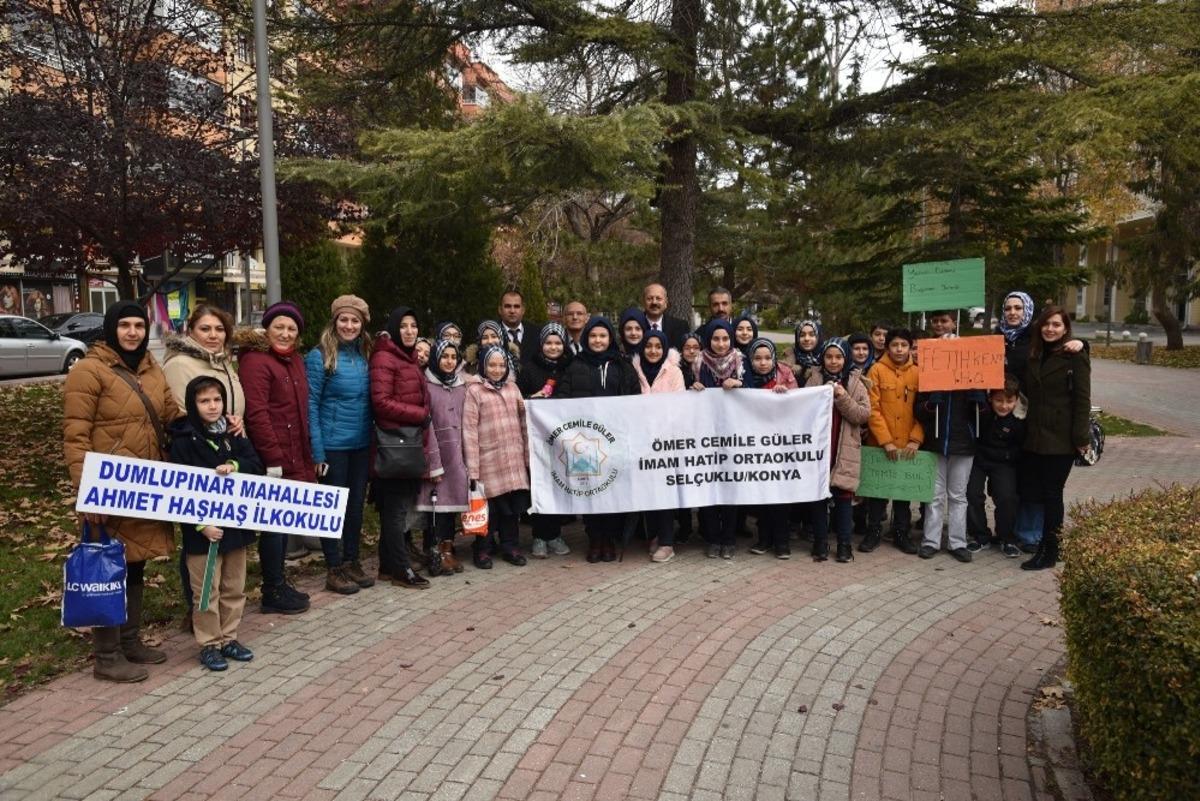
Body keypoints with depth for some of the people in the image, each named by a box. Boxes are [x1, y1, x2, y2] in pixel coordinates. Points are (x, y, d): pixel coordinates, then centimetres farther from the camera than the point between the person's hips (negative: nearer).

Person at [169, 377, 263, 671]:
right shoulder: (183, 441, -10)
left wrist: (235, 466, -19)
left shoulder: (233, 435, 6)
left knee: (234, 588, 14)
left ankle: (228, 638, 28)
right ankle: (209, 644, 18)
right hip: (202, 530, -5)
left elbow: (256, 465, 2)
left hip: (235, 523, 5)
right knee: (207, 592, 5)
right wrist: (201, 524, -19)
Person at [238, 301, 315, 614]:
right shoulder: (255, 361, -11)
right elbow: (256, 414, -19)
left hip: (295, 458, 8)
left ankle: (279, 584, 25)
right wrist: (272, 457, -22)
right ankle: (273, 591, 10)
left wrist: (307, 454, 17)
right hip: (273, 459, -8)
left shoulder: (295, 361, 16)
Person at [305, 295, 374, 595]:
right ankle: (334, 570, 16)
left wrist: (373, 438, 4)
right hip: (333, 446, -5)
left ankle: (352, 562, 27)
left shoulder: (365, 356, 7)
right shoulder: (320, 357, -9)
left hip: (361, 445, 5)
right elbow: (311, 405, -11)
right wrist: (317, 451, -15)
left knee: (356, 505, 13)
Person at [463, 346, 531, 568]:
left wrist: (528, 456, 10)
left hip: (514, 460, 4)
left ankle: (510, 546, 22)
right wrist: (472, 468, -12)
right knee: (490, 507, 1)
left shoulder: (512, 387, 12)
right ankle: (483, 549, 18)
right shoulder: (474, 391, -3)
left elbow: (523, 423, 14)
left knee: (513, 504, 6)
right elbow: (469, 431, -8)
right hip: (489, 460, -4)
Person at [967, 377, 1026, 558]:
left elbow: (1021, 447, -7)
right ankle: (980, 536, 11)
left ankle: (1007, 539, 8)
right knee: (972, 494, -9)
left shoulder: (1020, 419, -17)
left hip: (1003, 462, -1)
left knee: (1007, 497, -15)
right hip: (977, 458, 1)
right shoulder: (981, 410, -17)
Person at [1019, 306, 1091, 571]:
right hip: (1034, 436, 6)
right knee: (1029, 490, 6)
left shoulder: (1075, 357, -6)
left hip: (1060, 438, -6)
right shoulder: (1034, 356, 12)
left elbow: (1082, 399, -10)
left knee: (1051, 494, 0)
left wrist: (1081, 437, -15)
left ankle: (1049, 552, 11)